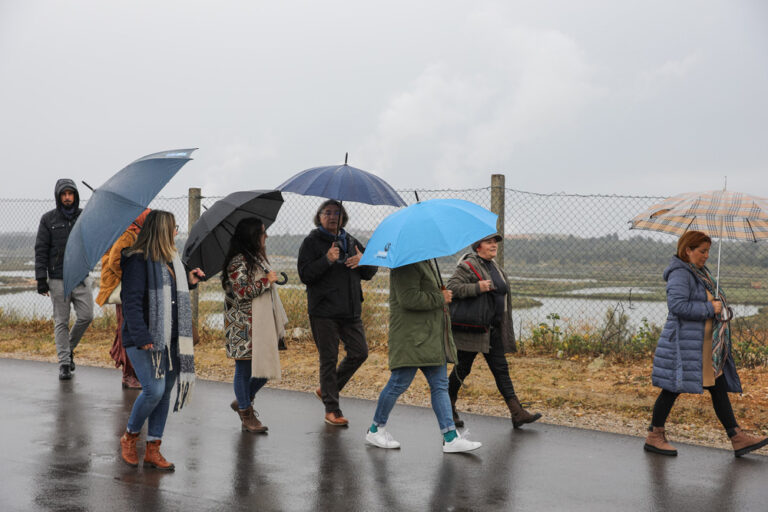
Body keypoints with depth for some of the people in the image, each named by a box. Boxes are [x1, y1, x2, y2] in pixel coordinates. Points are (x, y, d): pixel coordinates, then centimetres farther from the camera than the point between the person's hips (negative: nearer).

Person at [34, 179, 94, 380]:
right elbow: (41, 250, 0)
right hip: (58, 279, -2)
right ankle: (64, 362, 8)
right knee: (61, 322, 1)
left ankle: (70, 348, 21)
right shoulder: (48, 219, 2)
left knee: (86, 316, -4)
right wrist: (41, 279, -6)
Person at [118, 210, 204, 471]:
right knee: (154, 389, -15)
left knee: (165, 391, 7)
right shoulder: (137, 260, -12)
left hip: (169, 339, 8)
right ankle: (129, 437, 10)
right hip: (144, 340, -8)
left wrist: (188, 281, 12)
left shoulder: (170, 259, 15)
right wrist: (142, 337, -24)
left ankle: (153, 449, 16)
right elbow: (131, 302, -17)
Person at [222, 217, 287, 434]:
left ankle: (243, 401, 29)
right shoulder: (238, 261, -14)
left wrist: (278, 322, 26)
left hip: (262, 324, 9)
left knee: (266, 366, 9)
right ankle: (247, 415, 11)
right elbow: (242, 291, -22)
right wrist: (266, 281, -14)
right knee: (245, 368, 1)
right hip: (244, 327, -9)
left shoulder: (257, 258, 16)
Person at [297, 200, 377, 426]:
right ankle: (331, 409, 9)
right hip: (324, 311, -6)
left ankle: (326, 389, 24)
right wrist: (327, 260, -23)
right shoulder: (312, 242, -1)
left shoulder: (350, 241, 15)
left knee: (359, 352, 6)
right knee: (328, 359, 0)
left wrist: (363, 261, -6)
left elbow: (371, 272, 16)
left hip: (350, 310, 6)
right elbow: (305, 274, -12)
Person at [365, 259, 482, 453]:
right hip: (410, 336, -10)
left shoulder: (426, 262, 18)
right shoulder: (406, 266, -14)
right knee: (399, 383, -3)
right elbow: (408, 298, -25)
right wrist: (440, 298, -15)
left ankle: (451, 438, 3)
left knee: (440, 384, 4)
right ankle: (375, 430, 13)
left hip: (432, 338, 10)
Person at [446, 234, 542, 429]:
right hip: (472, 329, -8)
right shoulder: (468, 266, -10)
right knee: (462, 368, 3)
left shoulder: (494, 267, 16)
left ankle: (517, 413, -1)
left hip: (493, 329, 8)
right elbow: (452, 287, -20)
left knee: (501, 369, 3)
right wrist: (477, 287, -28)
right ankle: (448, 409, 20)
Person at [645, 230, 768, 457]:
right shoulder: (680, 273, -13)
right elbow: (677, 305, -25)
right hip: (684, 342, -10)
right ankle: (654, 436, 9)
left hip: (706, 346, 10)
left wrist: (721, 309, 7)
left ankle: (738, 438, 10)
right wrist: (710, 309, -18)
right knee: (673, 388, -2)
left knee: (719, 388, 8)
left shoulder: (700, 273, 17)